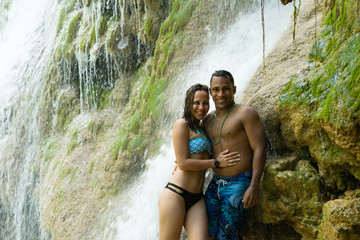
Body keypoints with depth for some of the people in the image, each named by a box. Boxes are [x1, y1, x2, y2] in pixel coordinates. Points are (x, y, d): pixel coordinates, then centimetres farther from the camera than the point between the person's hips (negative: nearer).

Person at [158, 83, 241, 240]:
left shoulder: (201, 129, 19)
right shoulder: (182, 124, -3)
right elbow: (183, 163, -10)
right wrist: (216, 162, -5)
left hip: (197, 199, 7)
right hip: (175, 195, -7)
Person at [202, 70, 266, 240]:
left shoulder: (246, 113, -7)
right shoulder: (208, 120, 14)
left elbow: (259, 149, -13)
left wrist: (254, 186, -22)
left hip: (239, 185, -6)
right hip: (215, 184, 7)